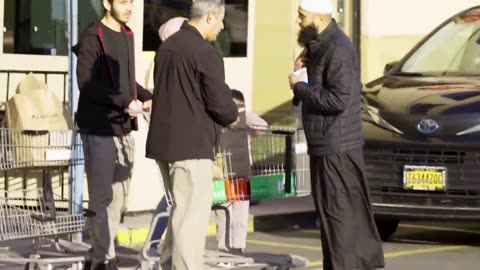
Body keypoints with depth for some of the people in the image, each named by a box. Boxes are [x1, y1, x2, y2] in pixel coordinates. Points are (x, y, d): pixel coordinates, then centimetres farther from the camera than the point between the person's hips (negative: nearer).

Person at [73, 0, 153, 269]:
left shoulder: (127, 36, 14)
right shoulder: (93, 37, -10)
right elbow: (86, 83, -17)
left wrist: (148, 97, 4)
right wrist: (125, 102, -21)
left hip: (124, 128, 8)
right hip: (99, 128, -8)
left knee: (120, 196, 11)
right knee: (103, 197, -3)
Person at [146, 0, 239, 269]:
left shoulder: (167, 47, 11)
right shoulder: (206, 53, -15)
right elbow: (219, 101, -15)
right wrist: (232, 117, 7)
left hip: (164, 140, 9)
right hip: (190, 144, -9)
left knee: (182, 208, 19)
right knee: (192, 214, -3)